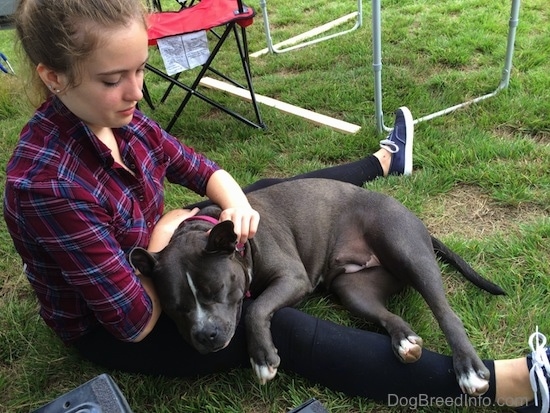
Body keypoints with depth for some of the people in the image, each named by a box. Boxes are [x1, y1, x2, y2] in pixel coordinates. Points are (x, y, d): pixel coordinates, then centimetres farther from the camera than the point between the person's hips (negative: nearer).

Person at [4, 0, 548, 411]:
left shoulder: (113, 115, -14)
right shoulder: (46, 184, -37)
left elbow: (201, 170, -2)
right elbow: (136, 320, -31)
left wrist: (236, 203, -22)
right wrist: (165, 236, -17)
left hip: (144, 264, 8)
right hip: (114, 329, -7)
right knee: (283, 330, -21)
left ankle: (385, 160, 38)